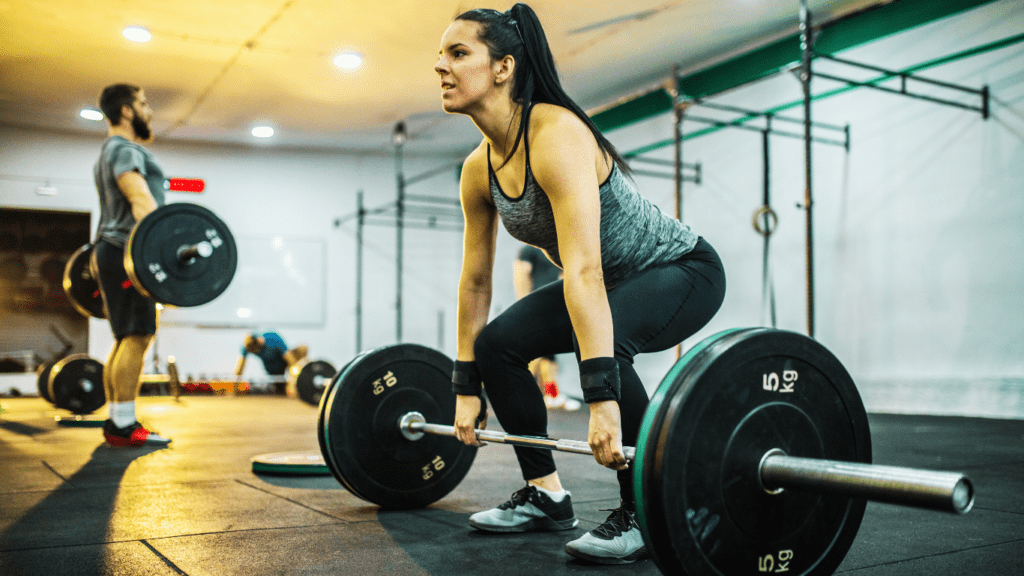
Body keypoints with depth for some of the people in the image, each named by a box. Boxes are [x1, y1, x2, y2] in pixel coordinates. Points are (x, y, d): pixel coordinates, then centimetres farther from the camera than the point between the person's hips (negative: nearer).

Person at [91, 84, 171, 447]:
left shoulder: (112, 152, 26)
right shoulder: (125, 149, -7)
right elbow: (140, 199, -23)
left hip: (113, 253, 11)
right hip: (128, 253, -11)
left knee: (128, 339, 10)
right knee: (137, 336, -14)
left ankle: (117, 422, 11)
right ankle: (124, 426, -15)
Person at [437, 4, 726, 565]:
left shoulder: (557, 135, -31)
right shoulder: (478, 170, -6)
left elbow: (584, 270, -41)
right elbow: (475, 280, 1)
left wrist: (603, 400, -46)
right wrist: (466, 388, 4)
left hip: (683, 268, -8)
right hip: (616, 281, 8)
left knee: (601, 343, -35)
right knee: (497, 342, -5)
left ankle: (643, 513, -16)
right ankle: (546, 495, 9)